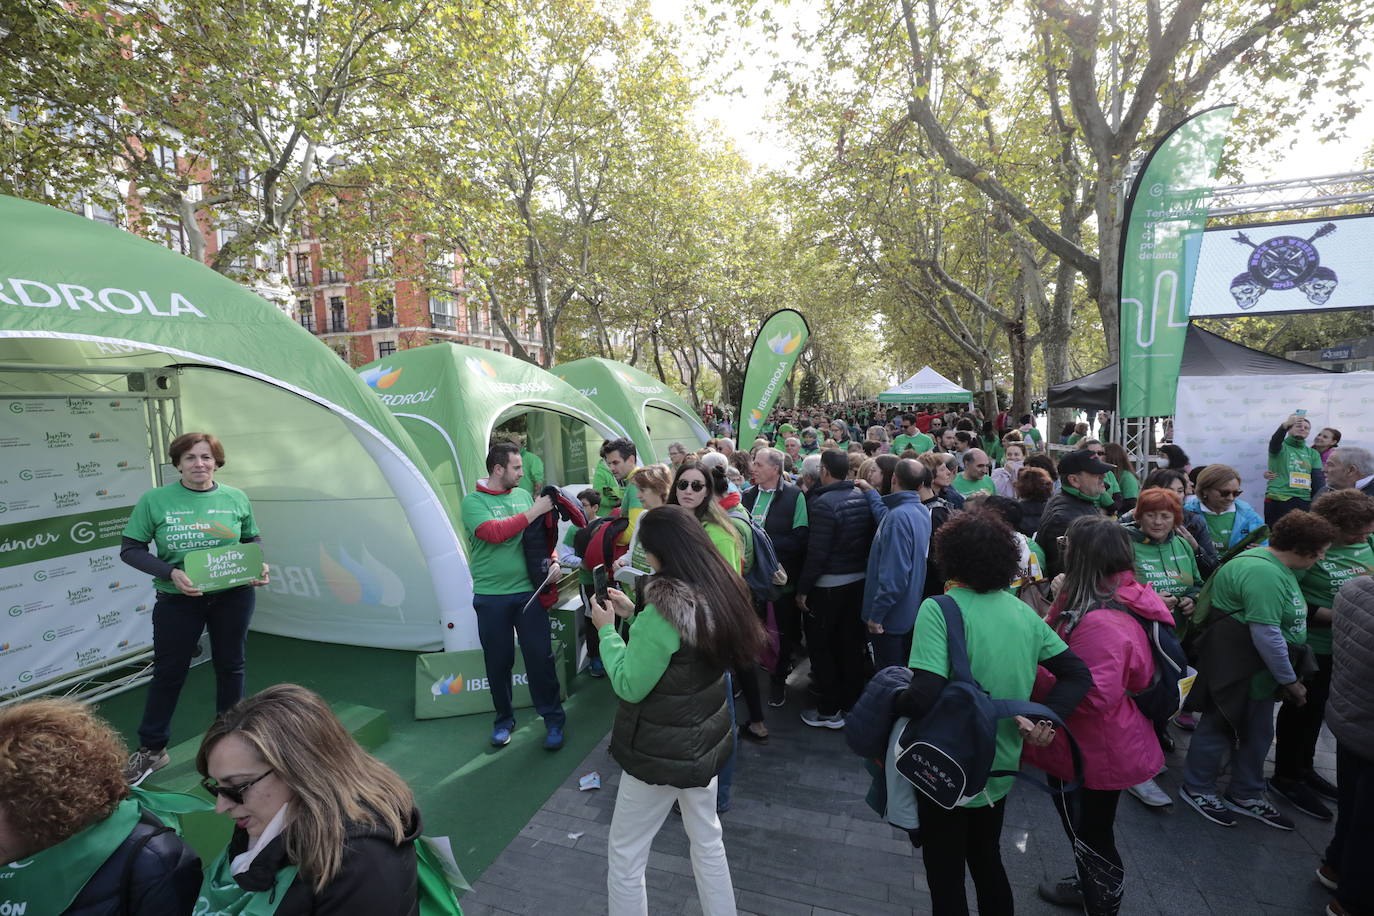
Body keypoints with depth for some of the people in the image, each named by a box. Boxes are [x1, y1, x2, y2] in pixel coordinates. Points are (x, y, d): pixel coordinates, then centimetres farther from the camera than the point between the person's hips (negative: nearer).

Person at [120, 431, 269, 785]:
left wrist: (259, 566, -11)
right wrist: (171, 572, -19)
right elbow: (130, 550, -4)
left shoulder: (236, 498, -3)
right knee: (168, 672, 9)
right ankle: (151, 749, 30)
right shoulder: (155, 500, -7)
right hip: (177, 600, -1)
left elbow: (253, 540, 9)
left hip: (233, 597, 2)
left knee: (230, 666, 14)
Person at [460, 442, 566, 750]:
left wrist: (552, 560, -4)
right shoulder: (473, 501, -7)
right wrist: (534, 512, -21)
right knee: (498, 662, 11)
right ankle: (504, 720, 31)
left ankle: (553, 719, 19)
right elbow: (494, 532, -24)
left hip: (529, 592, 3)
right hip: (491, 597, -2)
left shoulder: (522, 495, 6)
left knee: (541, 657, 3)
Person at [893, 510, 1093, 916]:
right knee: (987, 861, 29)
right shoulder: (1024, 612, -3)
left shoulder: (939, 609, -24)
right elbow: (1078, 674, 1)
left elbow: (924, 697, -31)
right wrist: (1044, 720, -8)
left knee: (946, 876, 16)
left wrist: (891, 701, -13)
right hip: (1001, 770, 6)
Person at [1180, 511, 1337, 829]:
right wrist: (1289, 680, -15)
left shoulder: (1277, 566, 9)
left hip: (1259, 670, 10)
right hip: (1233, 668, -10)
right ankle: (1196, 790, 23)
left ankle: (1246, 795, 36)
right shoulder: (1264, 574, -25)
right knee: (1218, 728, 5)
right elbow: (1266, 634, -26)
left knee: (1258, 732, 19)